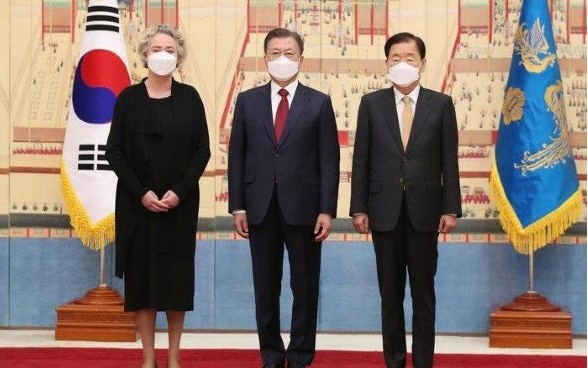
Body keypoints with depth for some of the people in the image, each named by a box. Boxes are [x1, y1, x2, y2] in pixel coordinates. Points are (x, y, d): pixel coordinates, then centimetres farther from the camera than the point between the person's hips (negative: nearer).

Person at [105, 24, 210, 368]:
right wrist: (142, 193, -10)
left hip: (180, 202, 0)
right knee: (141, 275, 0)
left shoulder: (189, 97, 2)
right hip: (137, 202, 0)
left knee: (176, 276, 2)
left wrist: (179, 192, -11)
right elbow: (114, 150, 0)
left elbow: (202, 150, 1)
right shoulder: (129, 97, 2)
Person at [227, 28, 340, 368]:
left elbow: (329, 161, -1)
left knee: (305, 288, 4)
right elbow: (237, 157, 6)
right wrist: (237, 206, 0)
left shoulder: (319, 103, 2)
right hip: (260, 208, 2)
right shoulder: (248, 101, 7)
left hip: (302, 208, -1)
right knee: (266, 288, 8)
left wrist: (327, 210, -8)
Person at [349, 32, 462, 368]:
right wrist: (359, 208, -2)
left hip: (424, 212, -1)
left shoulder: (441, 104, 2)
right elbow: (361, 161, 3)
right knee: (391, 293, 7)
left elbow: (449, 161, 1)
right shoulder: (372, 104, 4)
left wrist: (451, 209, -5)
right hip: (385, 212, 1)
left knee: (423, 293, 5)